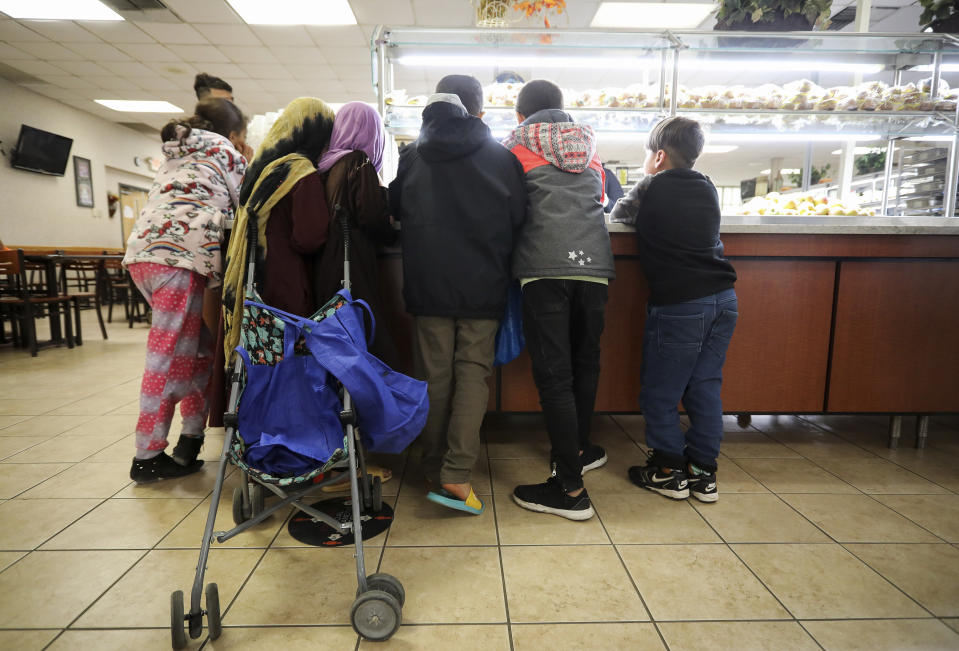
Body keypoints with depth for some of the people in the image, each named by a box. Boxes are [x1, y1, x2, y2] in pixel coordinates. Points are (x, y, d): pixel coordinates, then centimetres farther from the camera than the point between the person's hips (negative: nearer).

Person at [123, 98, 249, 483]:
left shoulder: (176, 156, 31)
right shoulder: (224, 150, 8)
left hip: (143, 251, 9)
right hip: (181, 256, -9)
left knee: (198, 347, 11)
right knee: (172, 357, -6)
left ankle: (191, 439, 13)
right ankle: (148, 458, 0)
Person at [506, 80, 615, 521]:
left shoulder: (517, 144, 13)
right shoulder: (588, 143, 24)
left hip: (545, 265, -5)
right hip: (594, 261, 5)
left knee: (553, 373, -4)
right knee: (585, 360, 19)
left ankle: (571, 489, -1)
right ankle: (579, 449, 35)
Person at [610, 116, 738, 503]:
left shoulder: (651, 188, -2)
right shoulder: (708, 189, 13)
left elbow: (618, 214, 14)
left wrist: (636, 207, 31)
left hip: (678, 306, -6)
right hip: (723, 299, 7)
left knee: (659, 392, 6)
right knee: (706, 387, 13)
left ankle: (669, 471, 15)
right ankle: (704, 473, 20)